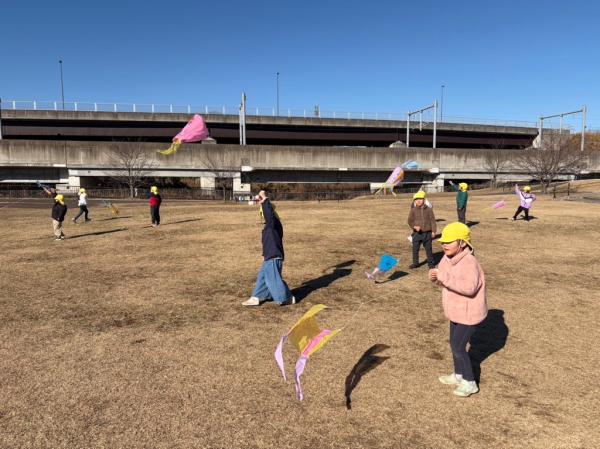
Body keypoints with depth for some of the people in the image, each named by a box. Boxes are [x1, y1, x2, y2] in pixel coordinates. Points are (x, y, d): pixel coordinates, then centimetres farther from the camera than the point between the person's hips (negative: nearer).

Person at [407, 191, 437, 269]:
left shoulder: (429, 210, 2)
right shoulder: (413, 210, 1)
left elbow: (432, 221, 3)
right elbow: (410, 221, 1)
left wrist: (433, 231, -1)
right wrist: (414, 226, -17)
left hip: (427, 233, 0)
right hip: (417, 233, 1)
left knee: (428, 248, 8)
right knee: (415, 249, 6)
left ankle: (431, 263, 22)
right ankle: (415, 263, 20)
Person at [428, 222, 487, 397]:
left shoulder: (469, 262, -29)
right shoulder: (448, 258, -3)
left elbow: (469, 287, -40)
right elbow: (446, 282, 7)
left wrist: (444, 277, -42)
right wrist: (435, 278, -17)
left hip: (469, 313, -9)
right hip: (457, 311, 9)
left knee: (458, 347, 1)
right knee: (455, 344, 21)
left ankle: (470, 383, 19)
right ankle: (458, 375, 40)